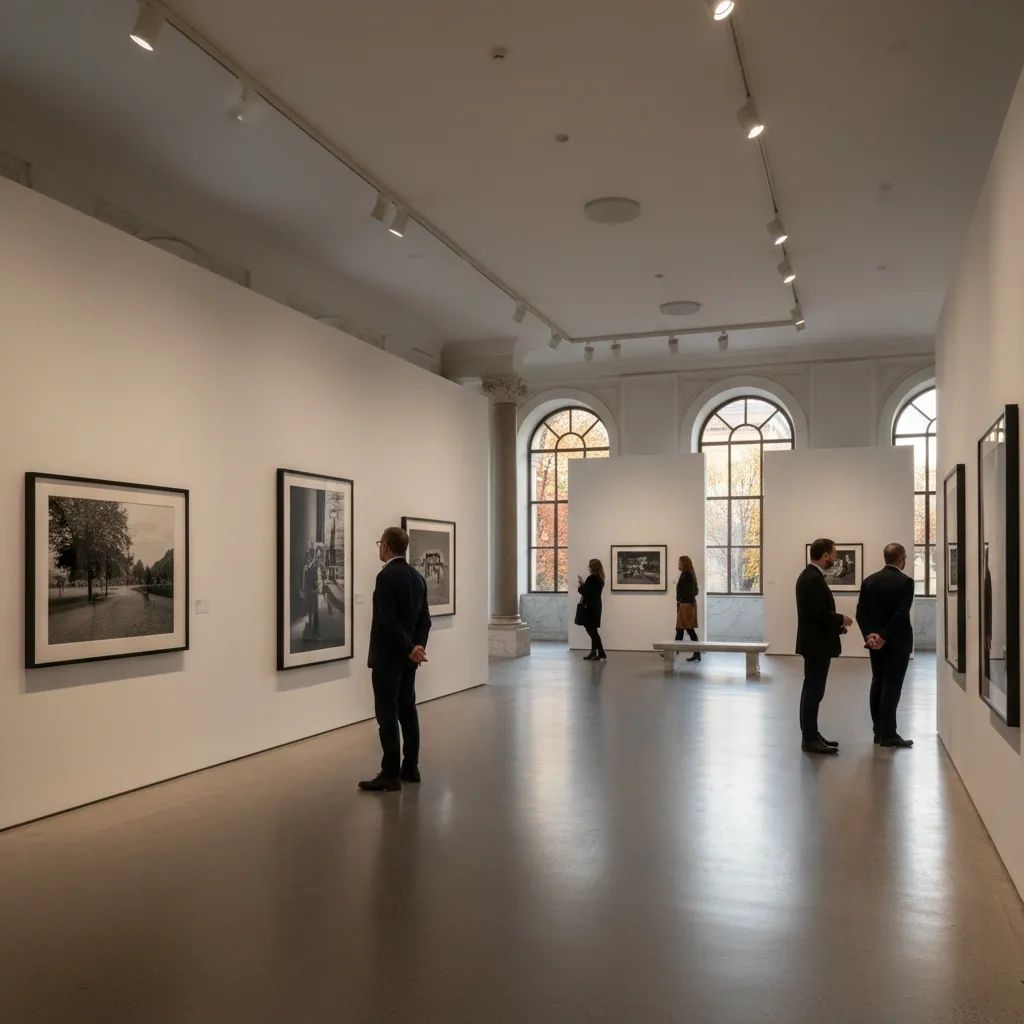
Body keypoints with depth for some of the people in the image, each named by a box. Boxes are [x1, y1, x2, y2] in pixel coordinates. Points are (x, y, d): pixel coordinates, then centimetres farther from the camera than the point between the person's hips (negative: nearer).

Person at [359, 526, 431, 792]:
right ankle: (410, 768, 18)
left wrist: (411, 649, -15)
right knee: (407, 711, 12)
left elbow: (388, 620, -21)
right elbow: (424, 619, 9)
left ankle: (390, 774, -2)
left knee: (387, 714, -4)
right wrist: (418, 646, -1)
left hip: (387, 657, -8)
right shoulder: (417, 576, 10)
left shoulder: (386, 576, -16)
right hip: (407, 656, 8)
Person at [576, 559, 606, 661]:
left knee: (592, 631, -5)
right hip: (595, 607, 9)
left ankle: (602, 654, -9)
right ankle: (593, 653, 19)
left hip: (589, 608, -9)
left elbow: (584, 592, -17)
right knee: (592, 630, 14)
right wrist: (583, 583, 14)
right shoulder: (599, 579, 10)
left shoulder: (591, 578, -18)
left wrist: (579, 587, 2)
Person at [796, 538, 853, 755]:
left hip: (815, 642, 11)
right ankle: (810, 739, 0)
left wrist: (836, 623, 8)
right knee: (814, 691, -5)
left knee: (813, 690, 15)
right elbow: (818, 613, -25)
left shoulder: (810, 576, 13)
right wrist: (841, 620, -10)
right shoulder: (814, 578, -19)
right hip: (816, 644, -11)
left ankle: (811, 735, 22)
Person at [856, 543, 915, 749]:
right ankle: (888, 734, 0)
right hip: (897, 643, -5)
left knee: (877, 684, 12)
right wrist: (884, 636, -17)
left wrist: (870, 634, -8)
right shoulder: (905, 582, -12)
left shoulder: (869, 580, 5)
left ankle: (879, 731, 16)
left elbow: (861, 612, -1)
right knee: (892, 687, -2)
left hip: (875, 642, 5)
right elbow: (901, 614, -20)